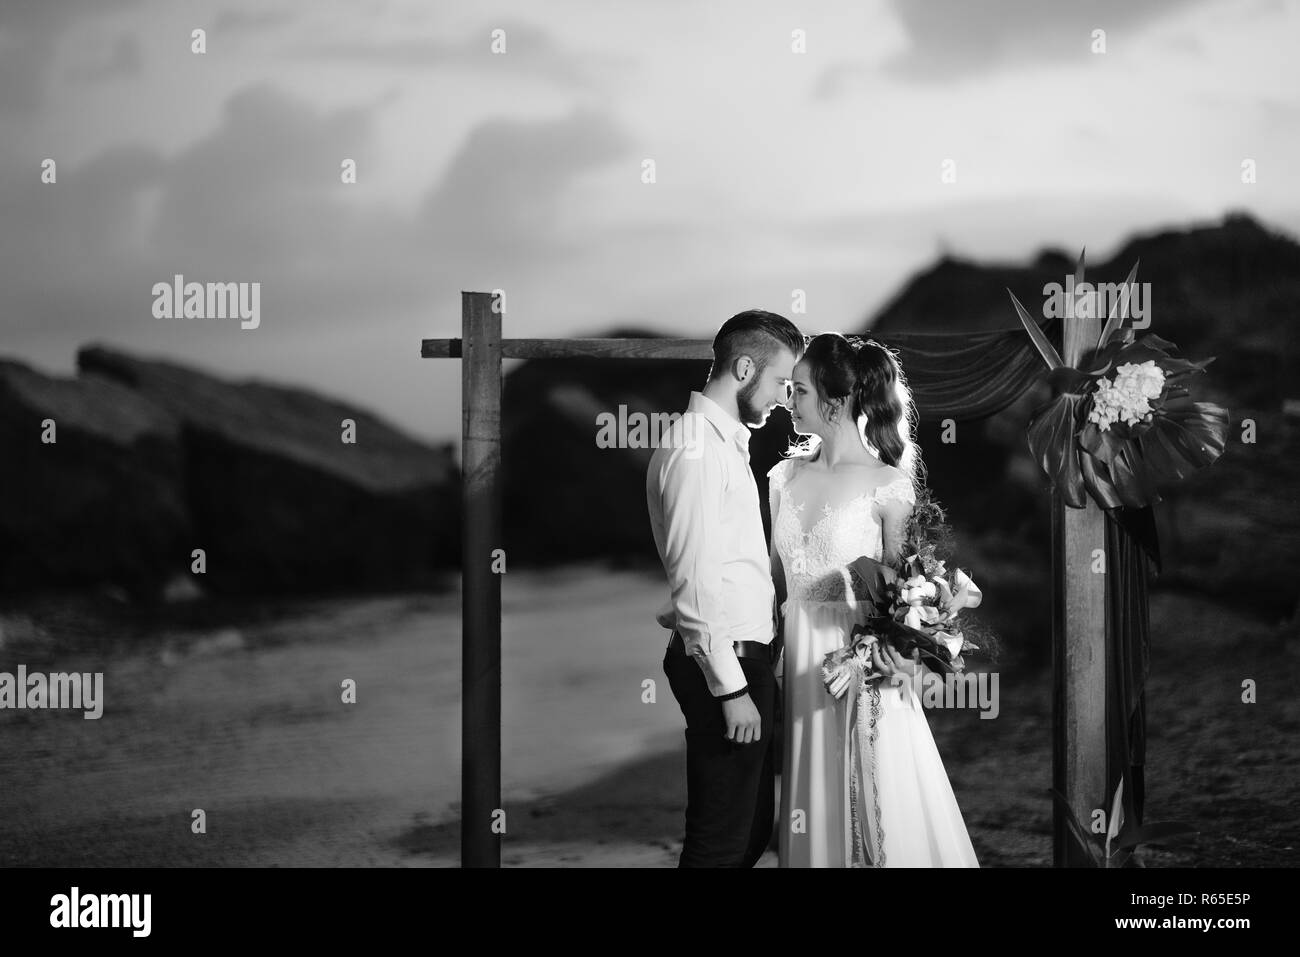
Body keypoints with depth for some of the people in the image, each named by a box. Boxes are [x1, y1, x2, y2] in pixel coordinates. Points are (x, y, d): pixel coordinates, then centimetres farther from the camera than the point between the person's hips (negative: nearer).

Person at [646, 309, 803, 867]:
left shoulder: (725, 441, 16)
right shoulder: (695, 449, -16)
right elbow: (695, 580, -21)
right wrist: (731, 688, -21)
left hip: (741, 656, 11)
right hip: (723, 664, -11)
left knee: (753, 826, 17)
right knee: (722, 841, -5)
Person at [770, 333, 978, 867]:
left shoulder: (887, 485, -10)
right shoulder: (787, 477, 6)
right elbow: (777, 579, 12)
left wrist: (892, 647, -22)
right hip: (800, 662, 5)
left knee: (875, 806, 2)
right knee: (812, 808, 10)